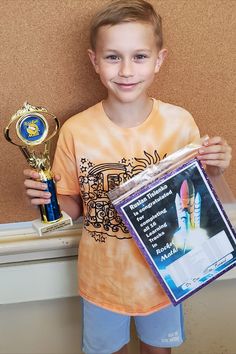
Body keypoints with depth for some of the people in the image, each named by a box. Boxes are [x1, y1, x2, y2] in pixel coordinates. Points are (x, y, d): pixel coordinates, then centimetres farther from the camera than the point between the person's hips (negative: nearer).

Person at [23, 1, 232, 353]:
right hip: (102, 278, 0)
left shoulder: (180, 123, -16)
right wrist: (49, 198, -25)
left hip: (162, 274, 1)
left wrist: (212, 171, -22)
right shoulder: (75, 131, -18)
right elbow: (74, 205, -5)